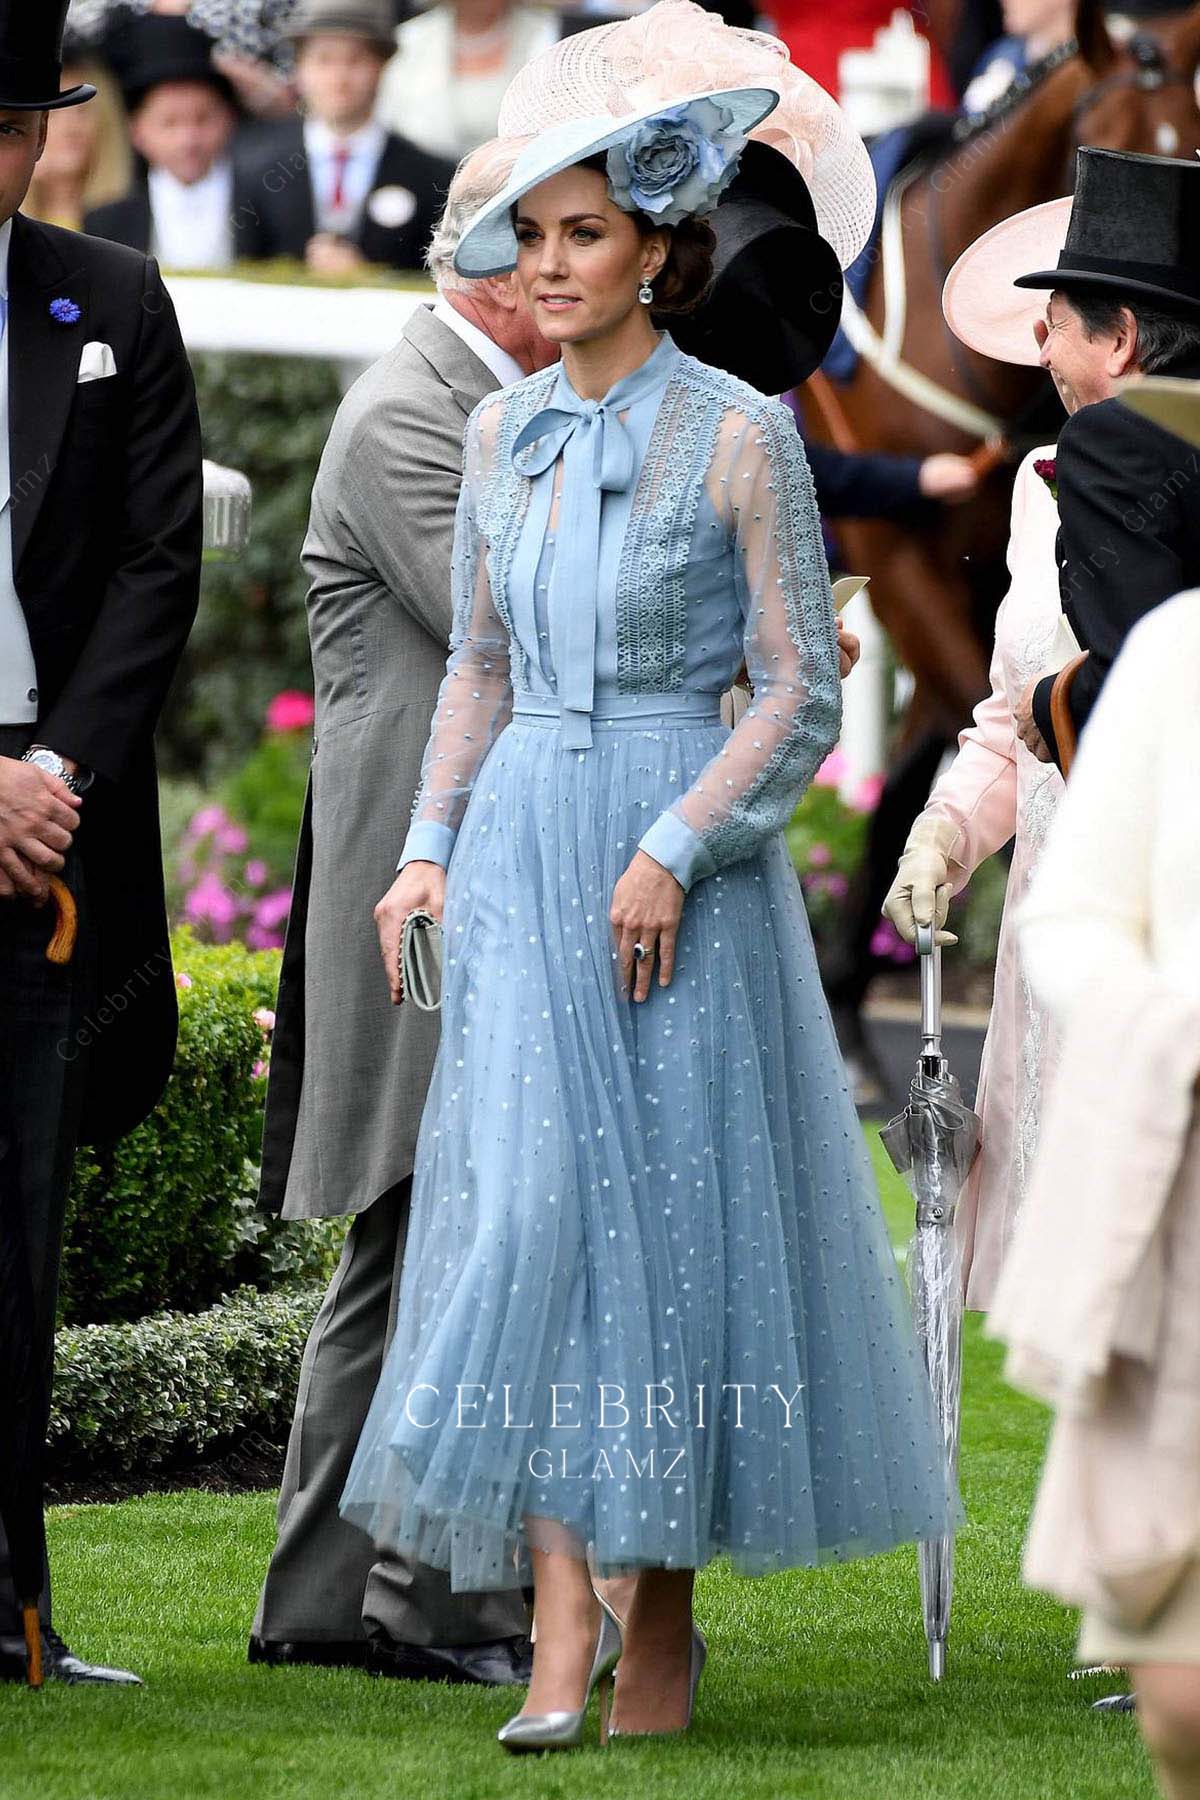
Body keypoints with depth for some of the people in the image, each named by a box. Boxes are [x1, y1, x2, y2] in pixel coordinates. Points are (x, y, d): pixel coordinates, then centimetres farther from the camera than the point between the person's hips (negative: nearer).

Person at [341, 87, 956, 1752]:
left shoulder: (739, 436, -6)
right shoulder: (502, 437, 9)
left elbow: (805, 690, -7)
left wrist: (675, 852, -16)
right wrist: (429, 851, 5)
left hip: (686, 850, -4)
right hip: (521, 851, 4)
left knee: (675, 1209, -1)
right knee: (526, 1201, -8)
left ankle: (668, 1614, 12)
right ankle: (562, 1613, -12)